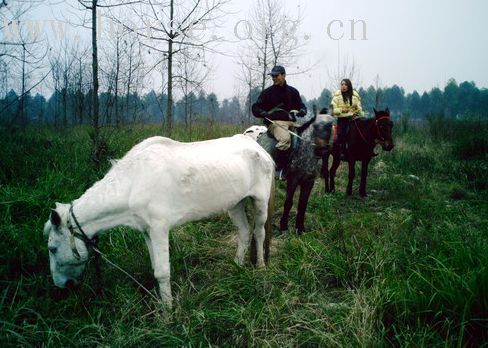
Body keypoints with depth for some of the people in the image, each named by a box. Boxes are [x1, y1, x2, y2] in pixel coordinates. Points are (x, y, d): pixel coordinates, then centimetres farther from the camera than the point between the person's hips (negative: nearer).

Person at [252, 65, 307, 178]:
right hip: (275, 122, -4)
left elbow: (302, 106, 22)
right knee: (285, 137, -35)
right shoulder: (267, 92, 7)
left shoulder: (293, 91, 16)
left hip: (291, 121, 4)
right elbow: (255, 108, 7)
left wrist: (302, 111, -3)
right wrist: (264, 114, -15)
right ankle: (279, 168, -26)